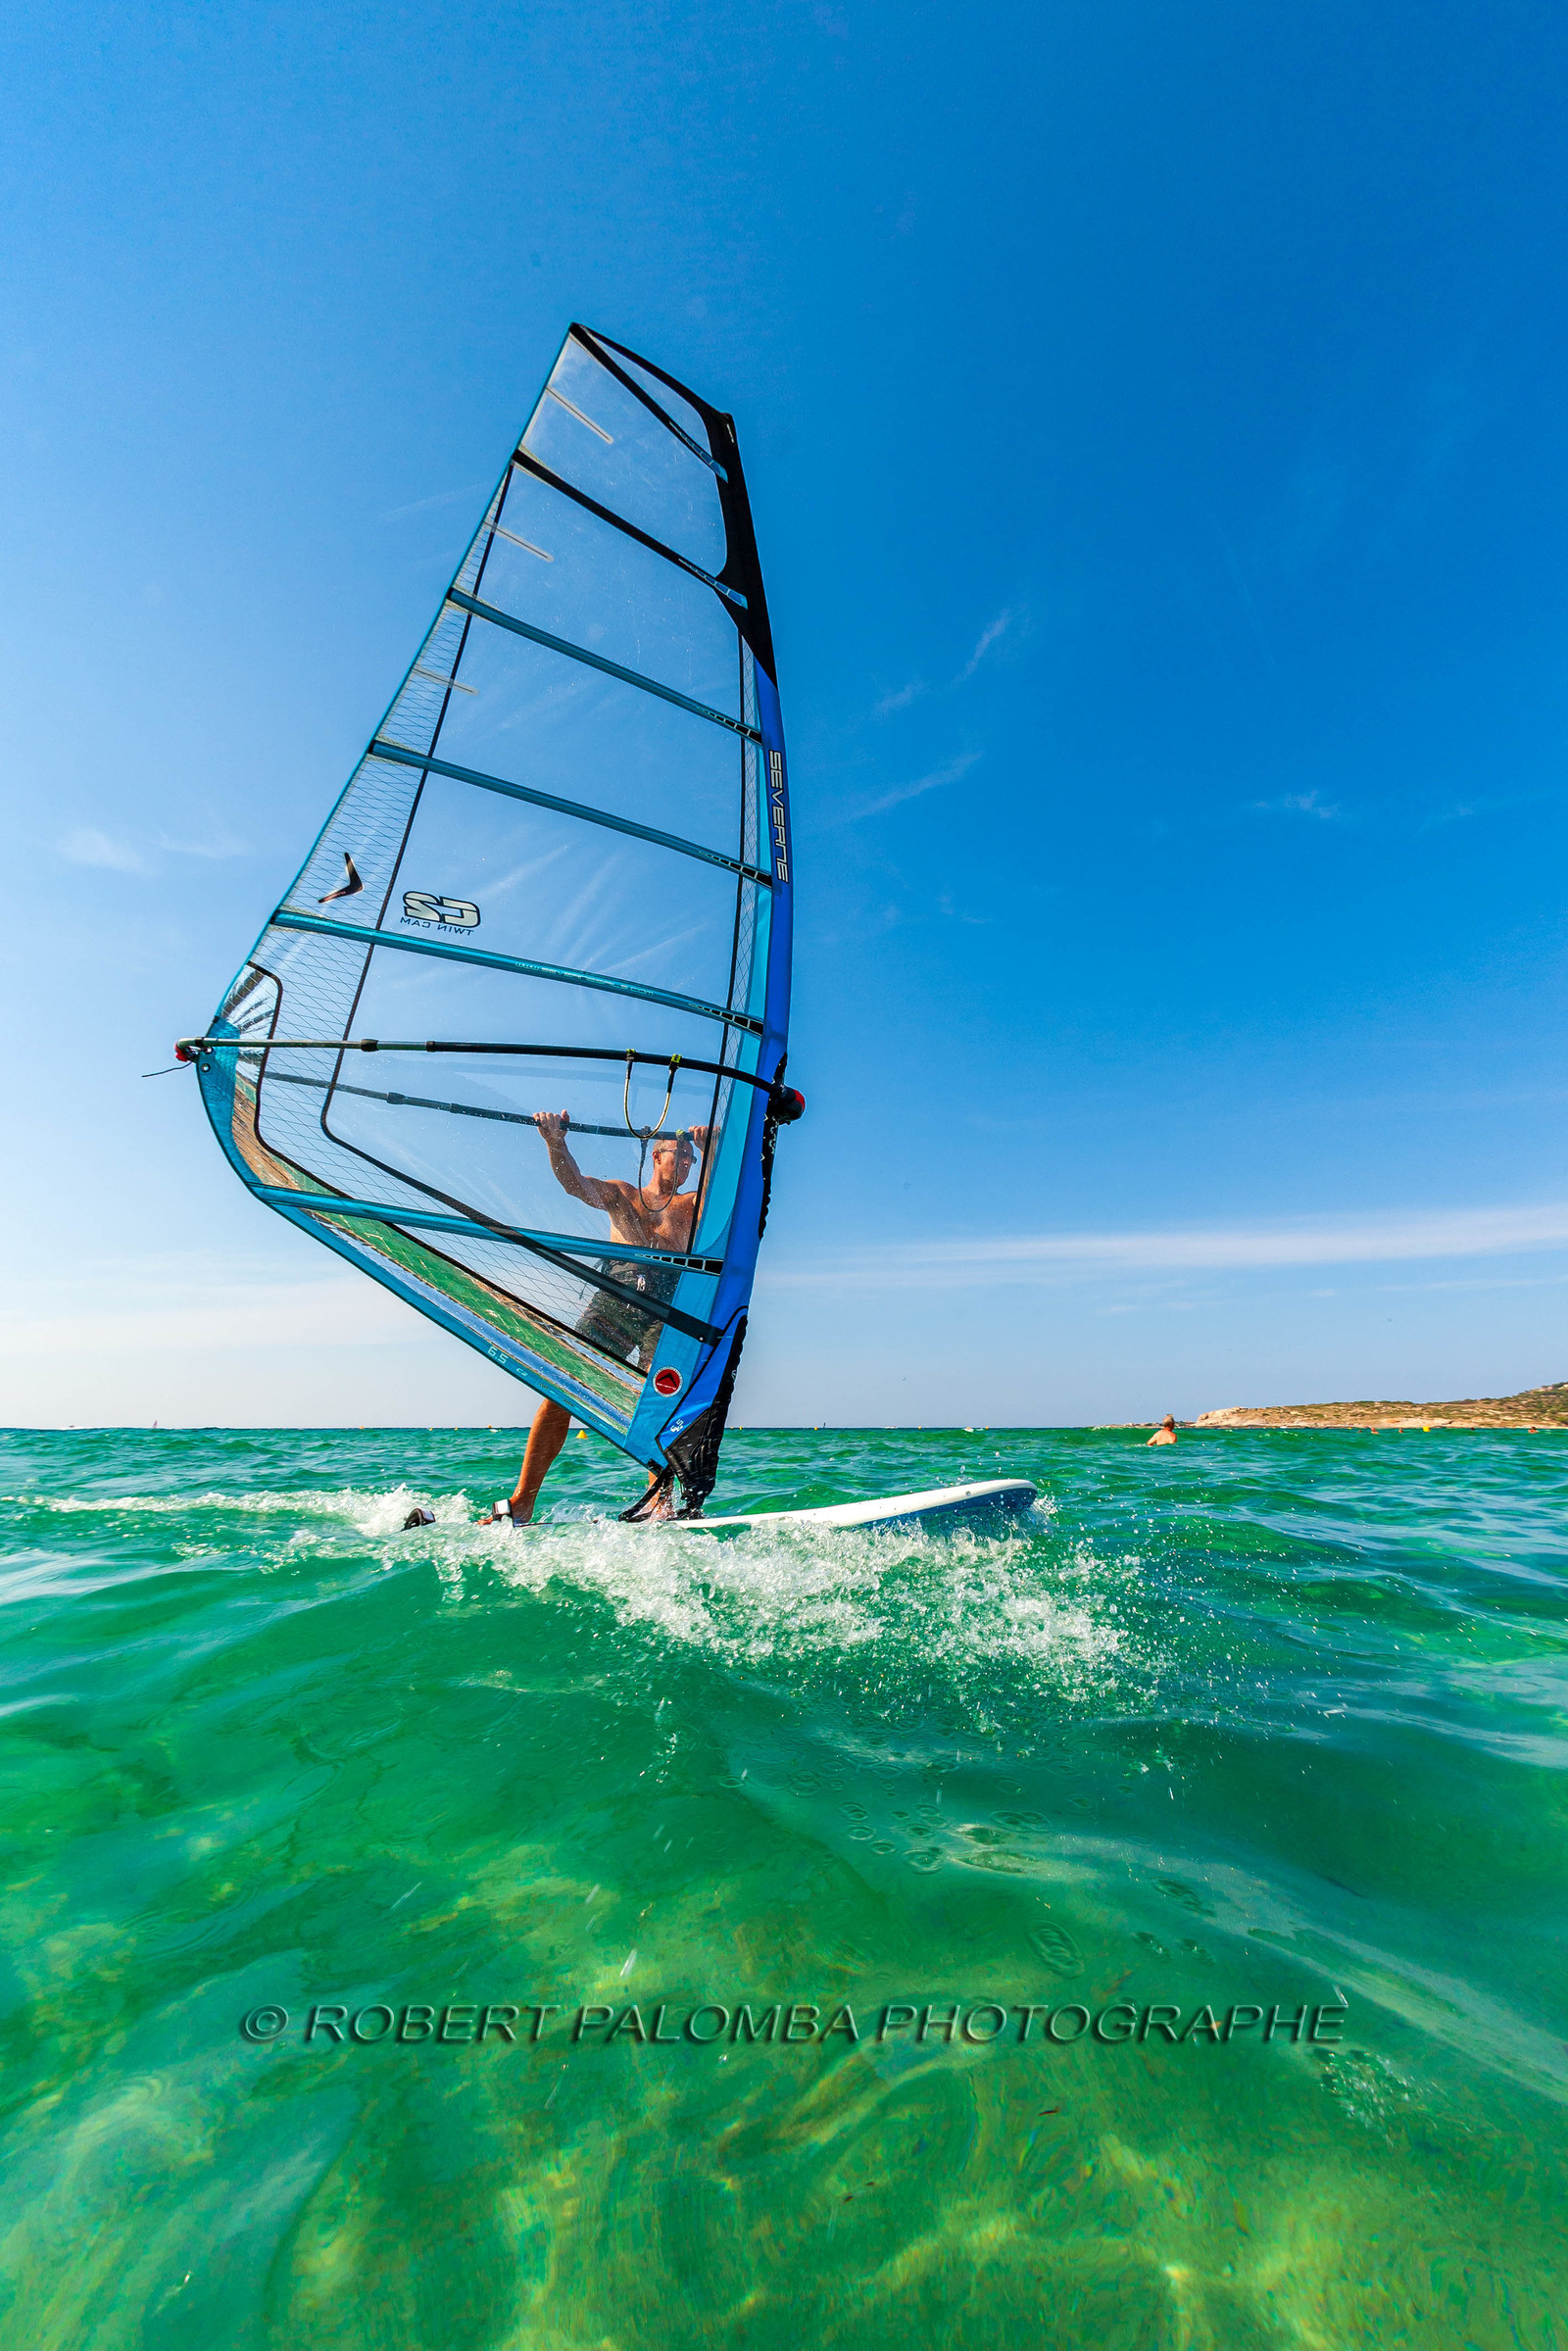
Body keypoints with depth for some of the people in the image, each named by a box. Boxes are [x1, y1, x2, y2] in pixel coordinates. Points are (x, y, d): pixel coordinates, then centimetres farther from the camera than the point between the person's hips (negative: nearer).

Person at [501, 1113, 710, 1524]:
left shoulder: (692, 1204, 24)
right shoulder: (620, 1193, 23)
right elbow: (575, 1183, 4)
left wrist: (709, 1151, -9)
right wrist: (555, 1141, -13)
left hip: (666, 1307, 0)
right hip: (613, 1299, 0)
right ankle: (520, 1505, -6)